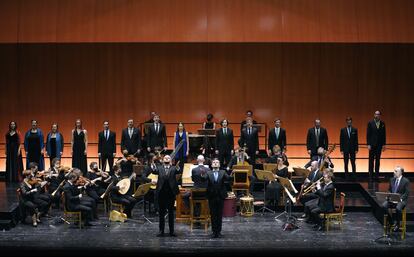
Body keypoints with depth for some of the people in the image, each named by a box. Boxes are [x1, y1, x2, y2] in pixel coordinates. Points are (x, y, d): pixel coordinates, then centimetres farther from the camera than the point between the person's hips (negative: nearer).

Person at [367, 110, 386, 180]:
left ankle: (377, 174, 8)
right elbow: (368, 134, -3)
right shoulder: (370, 123, -1)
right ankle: (370, 174, 4)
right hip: (372, 144, -2)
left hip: (379, 144, 2)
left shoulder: (382, 124, 7)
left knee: (378, 159, 5)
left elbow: (384, 134, 8)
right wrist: (368, 144, -9)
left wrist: (384, 144, 3)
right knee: (371, 160, 1)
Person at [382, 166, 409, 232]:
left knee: (398, 208, -37)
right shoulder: (392, 180, 11)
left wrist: (400, 199, -21)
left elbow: (407, 193, -9)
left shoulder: (406, 181, -5)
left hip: (401, 200, -5)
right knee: (384, 205, -25)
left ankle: (397, 224, -14)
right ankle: (391, 222, -8)